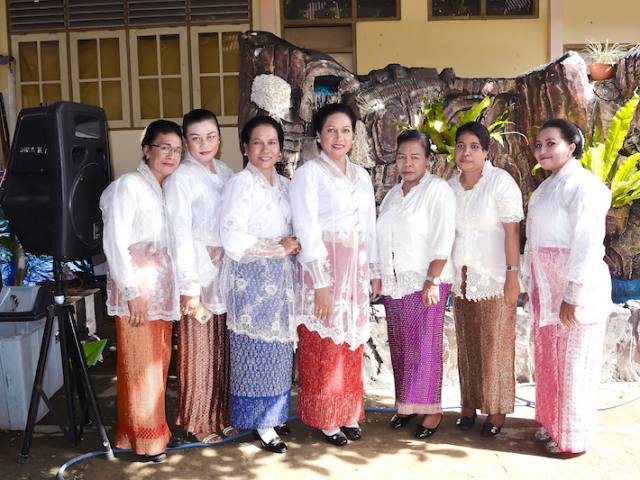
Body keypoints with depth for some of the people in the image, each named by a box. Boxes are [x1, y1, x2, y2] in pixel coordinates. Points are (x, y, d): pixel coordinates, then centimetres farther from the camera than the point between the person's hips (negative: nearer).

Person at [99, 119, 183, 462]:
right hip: (137, 287, -7)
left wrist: (172, 286, 8)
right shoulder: (129, 185, -8)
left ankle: (155, 426, 26)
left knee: (159, 360, 12)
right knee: (140, 363, 1)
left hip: (162, 286, 7)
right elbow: (114, 241, -13)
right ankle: (143, 438, 14)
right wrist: (133, 292, -15)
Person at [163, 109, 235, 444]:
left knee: (223, 349, 10)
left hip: (226, 274, 6)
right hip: (198, 274, -5)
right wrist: (188, 287, -14)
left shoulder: (226, 174, 11)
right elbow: (179, 234, -11)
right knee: (198, 350, 3)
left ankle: (221, 415, 25)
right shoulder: (179, 178, -7)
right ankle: (197, 422, 18)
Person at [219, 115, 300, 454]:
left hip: (280, 276, 7)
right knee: (257, 349, 0)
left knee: (278, 347, 12)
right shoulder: (241, 183, -9)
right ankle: (262, 424, 14)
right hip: (252, 277, -7)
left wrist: (293, 246, -1)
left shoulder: (283, 184, 13)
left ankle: (273, 414, 27)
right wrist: (278, 247, -14)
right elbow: (231, 237, -19)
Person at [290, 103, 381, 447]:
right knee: (323, 347, 2)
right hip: (323, 267, -6)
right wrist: (321, 283, -16)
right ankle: (324, 418, 16)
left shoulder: (361, 176, 13)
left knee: (351, 345, 12)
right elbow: (306, 231, -12)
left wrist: (375, 271, 14)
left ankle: (348, 413, 26)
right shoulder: (309, 173, -6)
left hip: (356, 268, 6)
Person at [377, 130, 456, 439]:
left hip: (425, 283, -6)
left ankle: (431, 410, 11)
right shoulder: (393, 194, 15)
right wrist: (379, 279, 13)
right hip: (394, 284, 6)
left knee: (424, 347, -2)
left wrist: (432, 281, -18)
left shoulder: (438, 190, -5)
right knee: (399, 347, 9)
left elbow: (443, 240, -13)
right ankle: (405, 404, 22)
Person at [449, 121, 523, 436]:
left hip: (494, 280, -4)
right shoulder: (450, 186, 7)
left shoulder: (500, 181, -9)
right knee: (467, 345, 10)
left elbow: (512, 231, -11)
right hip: (461, 280, 5)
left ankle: (496, 410, 16)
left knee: (495, 347, 3)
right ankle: (469, 404, 22)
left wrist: (513, 276, -14)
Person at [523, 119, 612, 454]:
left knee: (573, 364, 3)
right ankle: (551, 423, 32)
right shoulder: (544, 188, 15)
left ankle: (573, 438, 18)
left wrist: (573, 296, -21)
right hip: (546, 289, 8)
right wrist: (530, 284, 16)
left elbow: (588, 244, -20)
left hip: (575, 288, -8)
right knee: (548, 359, 16)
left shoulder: (582, 185, -14)